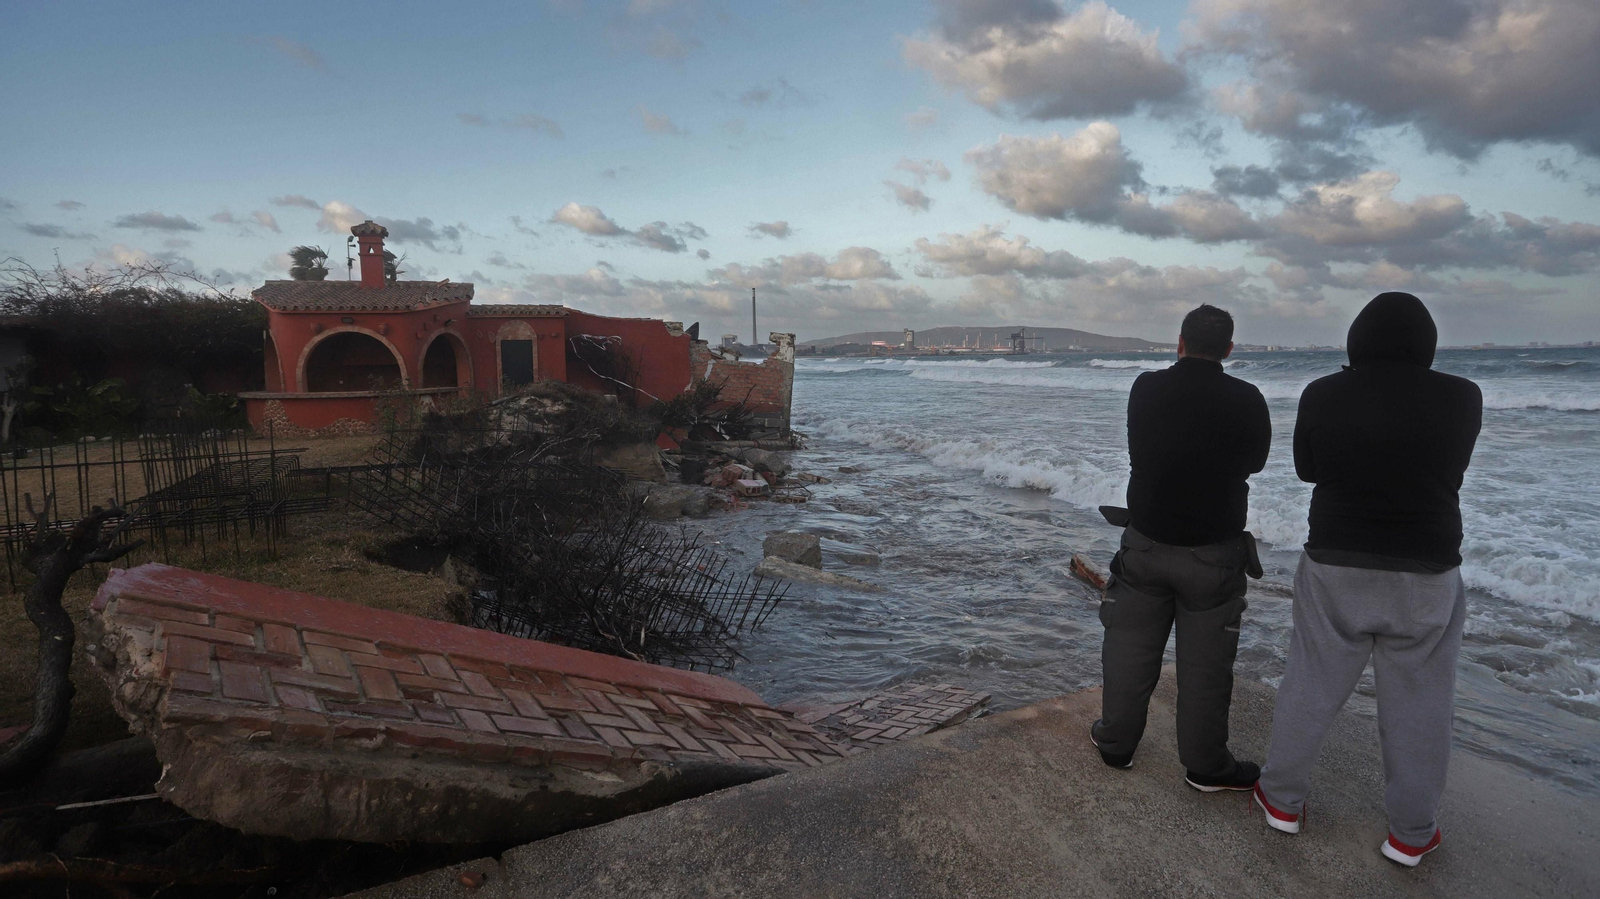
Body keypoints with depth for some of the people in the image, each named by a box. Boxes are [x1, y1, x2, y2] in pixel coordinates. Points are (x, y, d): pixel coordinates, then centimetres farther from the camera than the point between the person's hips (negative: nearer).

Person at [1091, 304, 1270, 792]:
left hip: (1145, 543, 2)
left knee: (1130, 649, 15)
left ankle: (1115, 743, 29)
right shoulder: (1246, 400, -12)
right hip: (1214, 553, -2)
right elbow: (1254, 462, 6)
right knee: (1205, 662, 10)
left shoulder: (1146, 388, -7)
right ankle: (1205, 765, 23)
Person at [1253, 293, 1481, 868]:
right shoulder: (1461, 398, -7)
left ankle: (1284, 801, 26)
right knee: (1417, 705, 13)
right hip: (1426, 576, 0)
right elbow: (1450, 472, 8)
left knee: (1310, 687, 13)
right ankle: (1410, 833, 26)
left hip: (1335, 566, 0)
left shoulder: (1322, 395, -8)